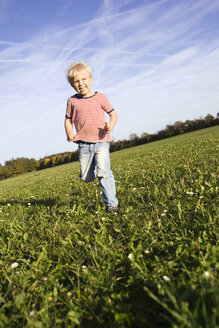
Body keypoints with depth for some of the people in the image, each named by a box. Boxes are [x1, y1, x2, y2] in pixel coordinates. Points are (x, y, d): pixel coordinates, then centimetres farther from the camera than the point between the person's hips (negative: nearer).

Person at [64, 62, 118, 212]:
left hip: (101, 141, -2)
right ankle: (94, 167, 45)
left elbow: (113, 113, 7)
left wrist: (111, 125, -15)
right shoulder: (72, 101, 5)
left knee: (103, 172, -17)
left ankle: (111, 204, -6)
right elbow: (68, 119, 11)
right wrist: (69, 134, -8)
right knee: (86, 178, 8)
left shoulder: (100, 97, 2)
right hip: (84, 144, 2)